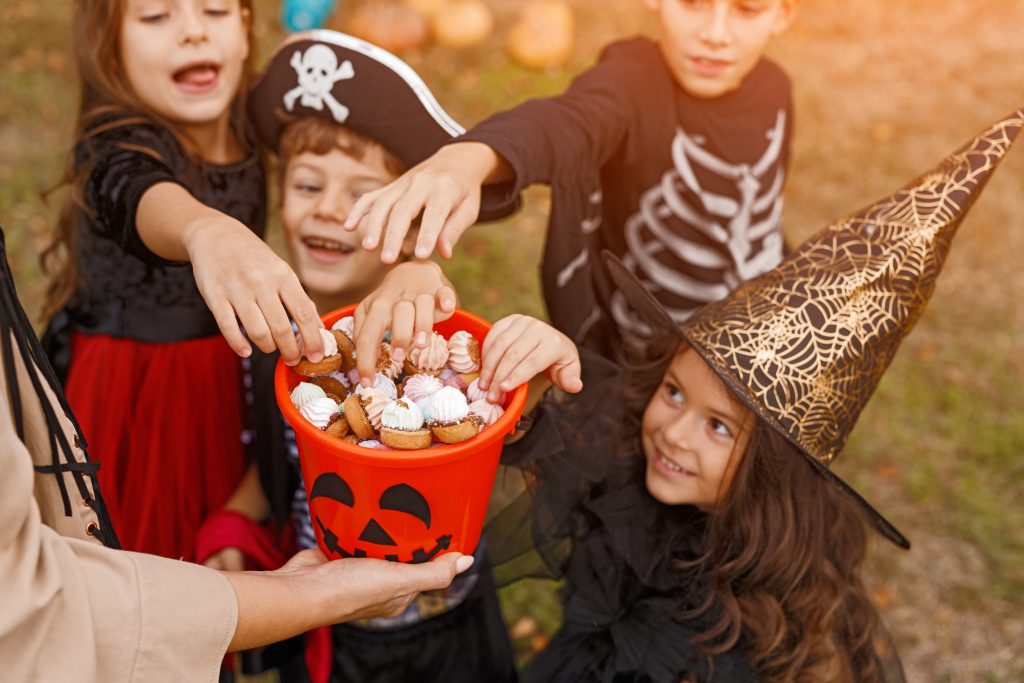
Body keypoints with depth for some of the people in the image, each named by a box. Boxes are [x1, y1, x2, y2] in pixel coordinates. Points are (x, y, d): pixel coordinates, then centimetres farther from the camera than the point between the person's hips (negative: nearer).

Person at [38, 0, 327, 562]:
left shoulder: (243, 131, -3)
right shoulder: (116, 149, -23)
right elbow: (142, 198, -47)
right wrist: (206, 230, -70)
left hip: (220, 385, 6)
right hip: (125, 395, -5)